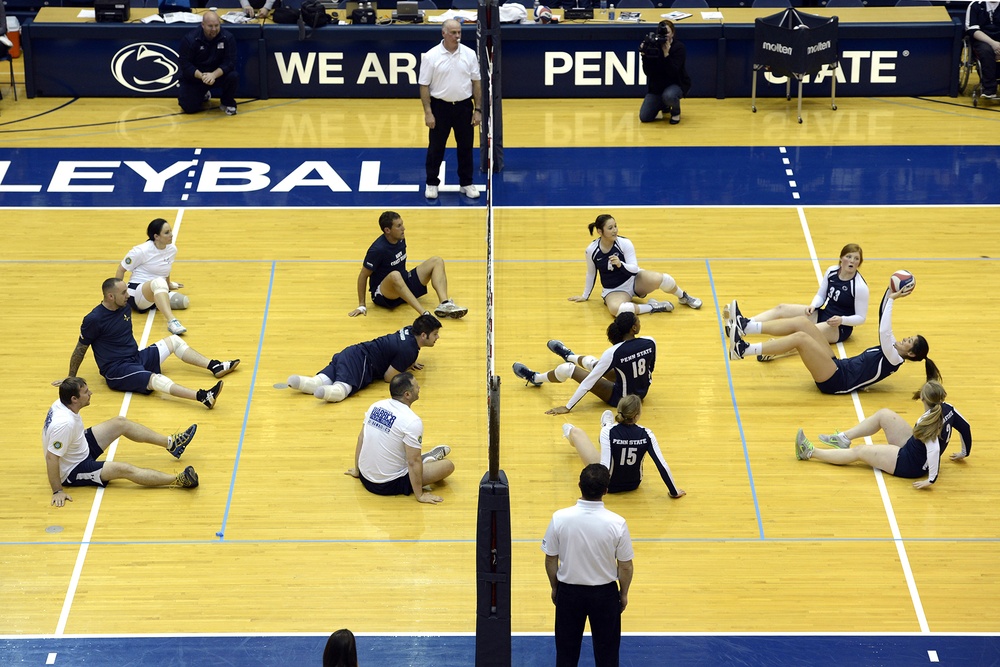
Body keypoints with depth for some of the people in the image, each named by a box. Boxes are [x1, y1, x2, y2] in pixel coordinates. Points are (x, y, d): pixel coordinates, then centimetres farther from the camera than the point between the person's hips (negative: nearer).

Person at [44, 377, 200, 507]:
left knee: (120, 423, 9)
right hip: (71, 472, -10)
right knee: (123, 469, -23)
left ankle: (171, 443, 18)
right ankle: (179, 480, -25)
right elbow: (51, 457, -35)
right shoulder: (64, 423, -38)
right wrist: (57, 491, -32)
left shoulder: (61, 404, -11)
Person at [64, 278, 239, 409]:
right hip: (116, 371, -9)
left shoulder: (125, 307, 6)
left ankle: (215, 366, 4)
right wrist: (71, 378, 1)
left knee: (175, 340, 9)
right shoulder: (94, 320, -16)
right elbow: (80, 349, -6)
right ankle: (203, 397, -53)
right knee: (154, 379, -33)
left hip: (136, 357, 9)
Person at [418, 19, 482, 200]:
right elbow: (424, 86, -6)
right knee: (436, 148, 6)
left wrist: (478, 109, 0)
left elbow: (476, 83, 4)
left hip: (464, 106, 2)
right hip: (440, 106, -2)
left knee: (466, 147, 9)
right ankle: (432, 183, 19)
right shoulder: (431, 56, -9)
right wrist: (428, 112, -11)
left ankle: (466, 183, 21)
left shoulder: (469, 54, -1)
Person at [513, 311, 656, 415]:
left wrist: (567, 407, -18)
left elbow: (589, 381, -25)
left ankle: (535, 378, 34)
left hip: (620, 398, -6)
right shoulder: (650, 343, -17)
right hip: (641, 393, 6)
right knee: (591, 362, 28)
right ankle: (569, 356, 64)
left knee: (566, 369, 3)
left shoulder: (613, 353, -29)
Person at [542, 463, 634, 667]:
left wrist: (554, 587, 11)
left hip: (568, 591, 1)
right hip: (605, 593, -1)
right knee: (606, 650, 17)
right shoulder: (617, 523, -20)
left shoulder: (560, 518, -18)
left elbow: (551, 560, -6)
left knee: (566, 650, 18)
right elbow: (625, 566, -10)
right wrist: (624, 594, 8)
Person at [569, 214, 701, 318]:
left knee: (662, 279, -29)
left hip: (634, 279, 1)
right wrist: (585, 296, 16)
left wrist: (620, 264, -34)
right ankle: (653, 307, -22)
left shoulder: (624, 243, -15)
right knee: (615, 309, -39)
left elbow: (634, 269, -14)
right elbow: (591, 274, 7)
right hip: (614, 291, -1)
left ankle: (683, 297, 5)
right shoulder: (591, 251, -11)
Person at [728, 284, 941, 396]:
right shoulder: (892, 347, 18)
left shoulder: (894, 358, -8)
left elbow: (883, 331, -23)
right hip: (837, 367, 9)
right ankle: (745, 326, -13)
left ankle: (743, 350, -29)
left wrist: (891, 299, -19)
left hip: (837, 381, -9)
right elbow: (883, 323, 18)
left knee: (801, 337, -25)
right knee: (802, 322, -4)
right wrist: (890, 293, 6)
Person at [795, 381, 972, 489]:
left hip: (909, 465, -9)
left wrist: (931, 480, -42)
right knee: (883, 414, 11)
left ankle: (810, 452, 12)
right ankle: (843, 438, 23)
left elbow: (934, 449, -45)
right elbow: (966, 428, 6)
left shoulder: (926, 422, -32)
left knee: (859, 451, 2)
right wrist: (964, 453, 22)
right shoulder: (948, 409, -9)